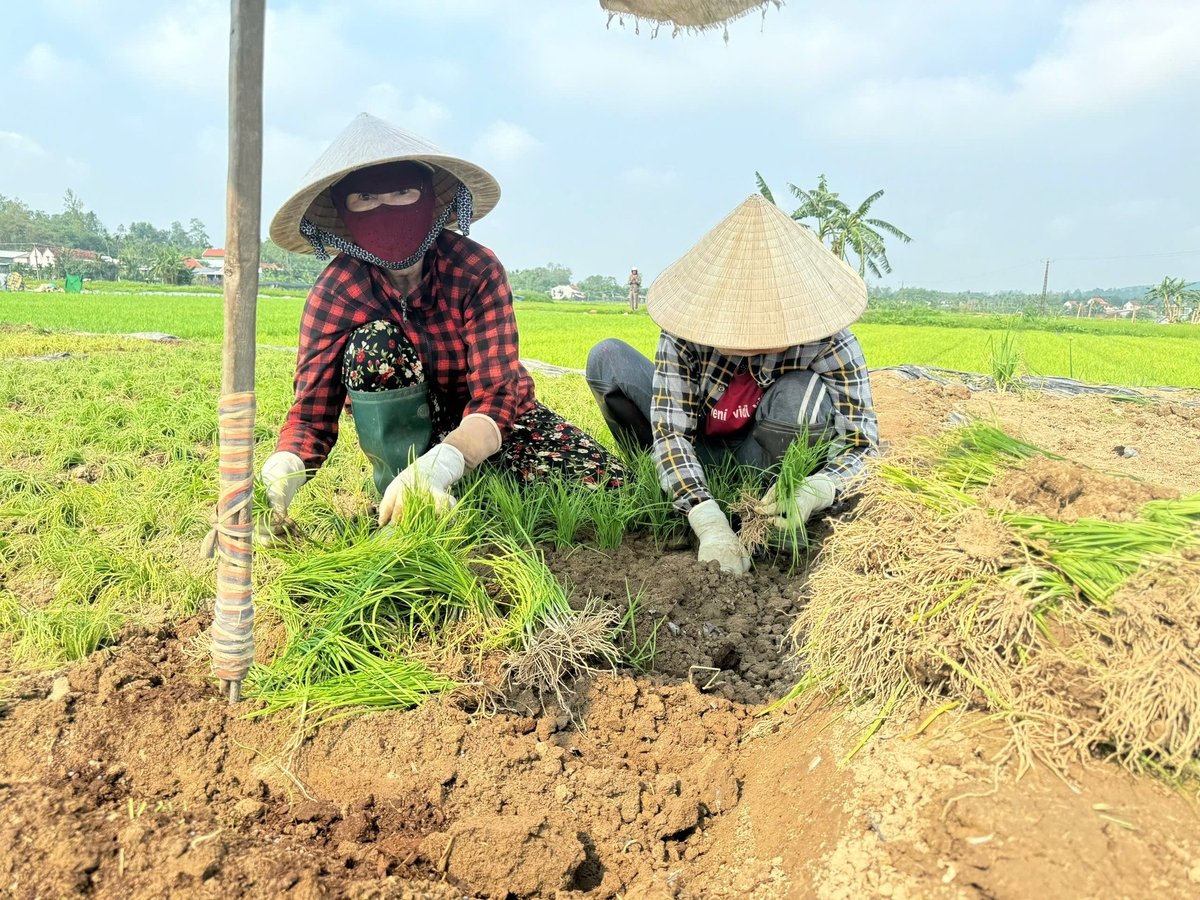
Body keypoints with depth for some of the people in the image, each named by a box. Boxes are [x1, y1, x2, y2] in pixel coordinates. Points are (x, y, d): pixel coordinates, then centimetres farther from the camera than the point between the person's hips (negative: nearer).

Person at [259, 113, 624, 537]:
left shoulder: (476, 269, -24)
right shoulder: (336, 291, -19)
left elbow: (497, 396, -33)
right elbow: (312, 411, -23)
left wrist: (438, 467, -53)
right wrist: (277, 475, -47)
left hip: (486, 423, 0)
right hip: (409, 431, 0)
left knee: (607, 483, -23)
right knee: (372, 343, -31)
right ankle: (401, 506, -19)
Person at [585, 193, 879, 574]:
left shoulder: (829, 342, -26)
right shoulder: (688, 326, -25)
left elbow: (862, 443, -25)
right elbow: (670, 431, -28)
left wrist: (811, 493, -47)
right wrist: (710, 523, -42)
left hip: (761, 458, -1)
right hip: (696, 451, 2)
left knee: (800, 392, -35)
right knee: (608, 357, -18)